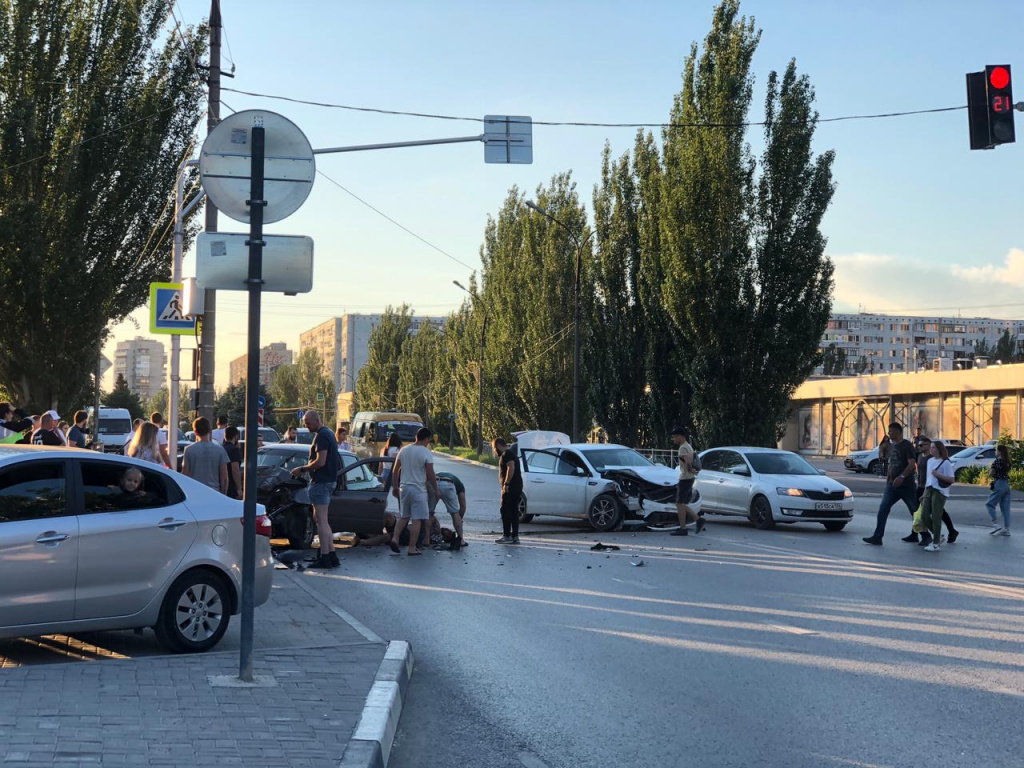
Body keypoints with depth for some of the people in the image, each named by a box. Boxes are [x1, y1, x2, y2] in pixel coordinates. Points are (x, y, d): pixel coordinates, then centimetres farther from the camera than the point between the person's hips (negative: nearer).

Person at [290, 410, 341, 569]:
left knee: (321, 520, -8)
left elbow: (320, 462, -22)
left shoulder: (321, 436, -15)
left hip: (321, 482, -11)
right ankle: (332, 554, 13)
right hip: (330, 480, 11)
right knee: (320, 519, 15)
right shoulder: (329, 433, 17)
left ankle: (325, 558, -8)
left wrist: (302, 469, -11)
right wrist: (307, 468, 18)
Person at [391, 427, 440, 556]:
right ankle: (412, 549, 0)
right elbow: (430, 474, -12)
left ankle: (395, 538, 2)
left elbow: (396, 470, 9)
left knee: (403, 516, 19)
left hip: (404, 487, 6)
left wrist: (395, 486, 19)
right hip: (418, 490, -6)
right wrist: (436, 490, -1)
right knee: (417, 520, 0)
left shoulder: (404, 450, 6)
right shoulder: (426, 453, -11)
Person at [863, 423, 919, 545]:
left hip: (906, 485, -8)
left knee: (915, 511, 8)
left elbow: (912, 465, -21)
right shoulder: (892, 447, 13)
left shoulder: (907, 446, -12)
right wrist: (887, 480, 16)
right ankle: (877, 537, -8)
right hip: (893, 485, 8)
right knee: (883, 509, -5)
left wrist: (902, 477, -32)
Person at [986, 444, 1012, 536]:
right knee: (1005, 507, 8)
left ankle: (996, 524, -9)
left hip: (999, 484, -8)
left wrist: (989, 469, 10)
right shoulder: (1007, 462, 11)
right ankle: (1006, 529, 6)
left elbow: (991, 474, -9)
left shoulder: (997, 461, -12)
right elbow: (1006, 472, 15)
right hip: (1007, 484, 8)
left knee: (989, 504, 2)